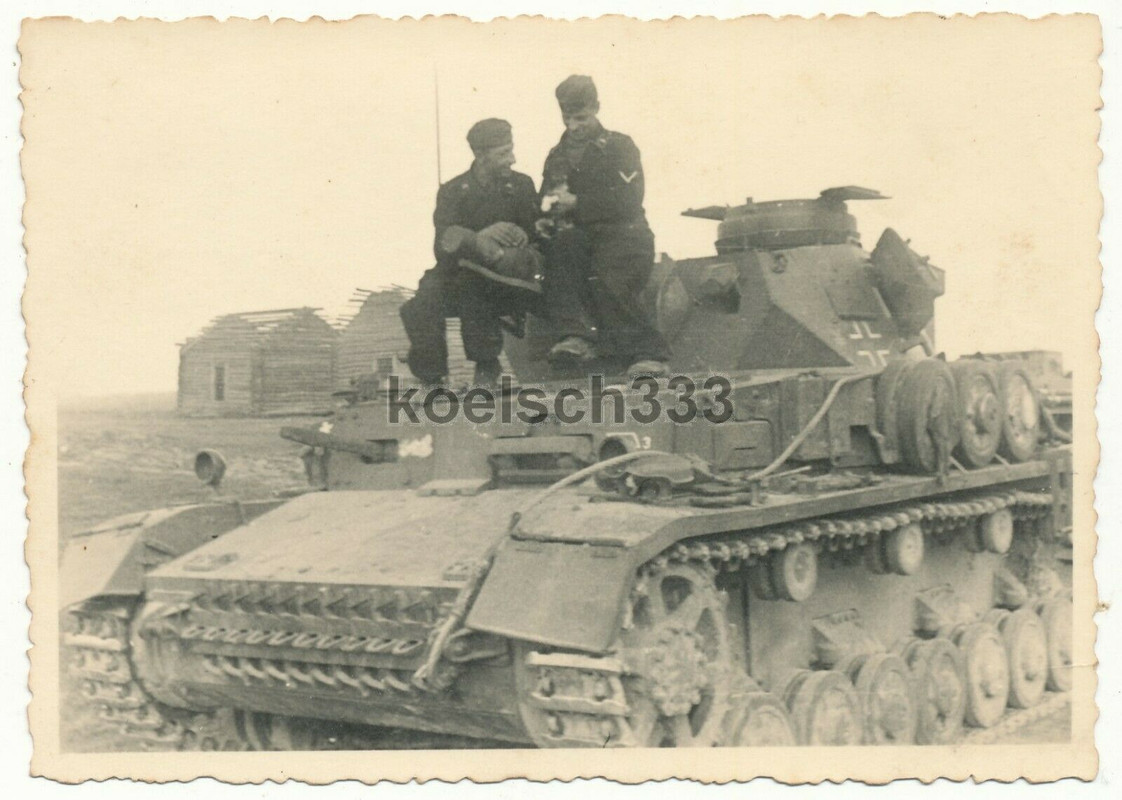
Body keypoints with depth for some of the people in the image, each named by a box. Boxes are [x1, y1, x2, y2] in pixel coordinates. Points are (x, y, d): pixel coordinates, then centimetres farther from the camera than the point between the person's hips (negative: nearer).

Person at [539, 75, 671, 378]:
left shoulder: (619, 146, 7)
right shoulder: (557, 157, 22)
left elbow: (628, 201, -7)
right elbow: (545, 209, 19)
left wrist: (577, 203, -11)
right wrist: (548, 219, -5)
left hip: (622, 232, -3)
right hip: (579, 237, 3)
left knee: (607, 279, -34)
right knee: (562, 245, -33)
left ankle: (648, 353, -34)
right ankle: (575, 334, -46)